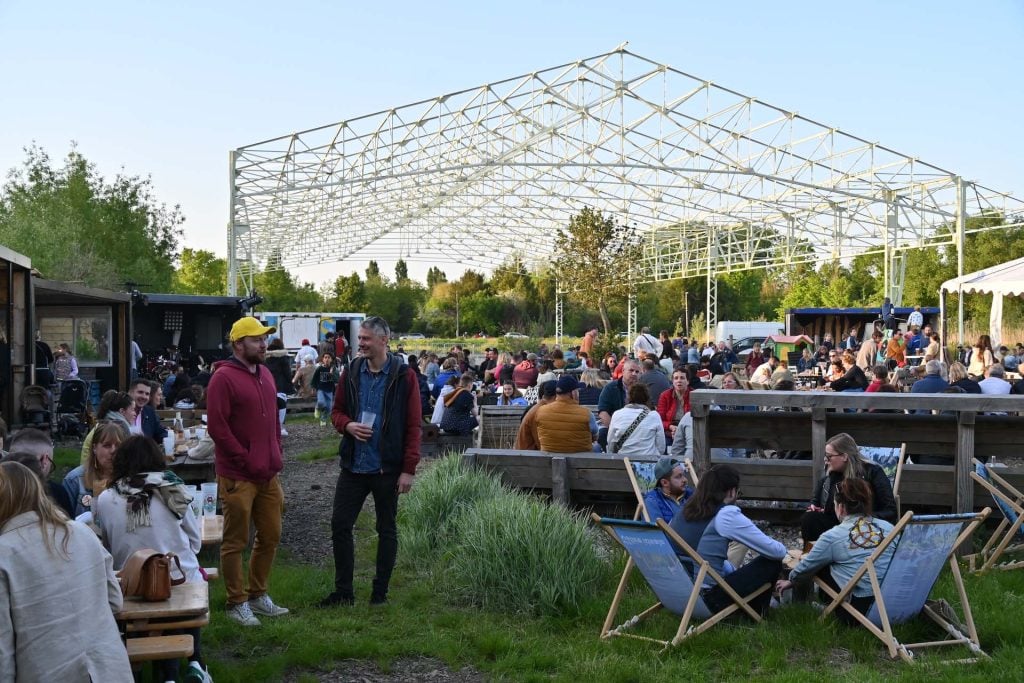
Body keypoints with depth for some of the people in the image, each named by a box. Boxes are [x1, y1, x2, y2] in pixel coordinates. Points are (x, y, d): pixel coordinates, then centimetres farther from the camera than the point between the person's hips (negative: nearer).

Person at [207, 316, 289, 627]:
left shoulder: (265, 374, 13)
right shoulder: (224, 378, -11)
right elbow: (217, 427, -16)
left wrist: (275, 458, 12)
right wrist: (247, 461, -15)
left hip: (268, 474, 8)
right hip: (238, 478, -8)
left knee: (270, 536, 14)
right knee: (235, 542, 3)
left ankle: (258, 595, 28)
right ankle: (237, 603, 14)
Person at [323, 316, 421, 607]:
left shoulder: (404, 376, -8)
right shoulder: (351, 372, 4)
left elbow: (413, 426, -8)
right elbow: (337, 411, 14)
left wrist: (409, 469, -13)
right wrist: (348, 425, -9)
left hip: (387, 468, -4)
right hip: (353, 464, 4)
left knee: (387, 529, 8)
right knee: (340, 525, 5)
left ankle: (380, 592, 20)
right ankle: (343, 591, 17)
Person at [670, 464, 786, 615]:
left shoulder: (683, 513, 9)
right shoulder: (727, 516, -11)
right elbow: (778, 552, -6)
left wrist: (736, 572, 32)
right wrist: (781, 549, 16)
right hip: (707, 601, -8)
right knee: (772, 562, 9)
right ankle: (756, 613, 26)